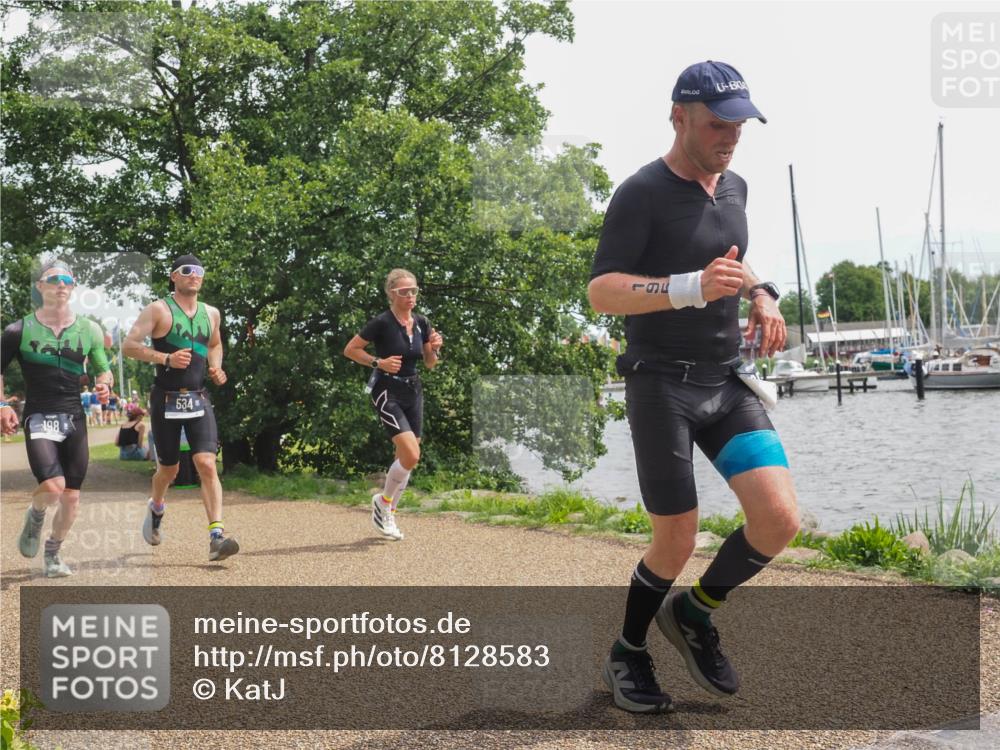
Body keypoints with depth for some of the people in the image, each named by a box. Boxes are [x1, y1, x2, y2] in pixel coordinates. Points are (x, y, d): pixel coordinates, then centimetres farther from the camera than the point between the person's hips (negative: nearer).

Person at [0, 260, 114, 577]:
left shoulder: (89, 330, 7)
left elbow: (104, 371, 16)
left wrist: (104, 383, -6)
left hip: (74, 419, 3)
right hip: (38, 419, -3)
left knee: (72, 496, 3)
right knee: (53, 487, -21)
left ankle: (53, 553, 25)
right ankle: (35, 515, 14)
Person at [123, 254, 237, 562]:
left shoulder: (211, 314, 11)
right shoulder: (159, 310, -5)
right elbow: (129, 345, -11)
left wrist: (216, 368, 9)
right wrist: (166, 358, -23)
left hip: (199, 400, 3)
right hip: (166, 400, -3)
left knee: (207, 465, -14)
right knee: (169, 469, 10)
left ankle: (216, 537, -19)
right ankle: (156, 508, 44)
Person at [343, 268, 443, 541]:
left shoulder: (422, 323, 3)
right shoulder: (381, 322, -14)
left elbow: (429, 364, 12)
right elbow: (350, 350, -7)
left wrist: (435, 349, -9)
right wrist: (378, 362, -17)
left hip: (413, 393, 6)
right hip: (387, 393, -6)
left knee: (405, 459, 8)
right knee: (411, 455, -18)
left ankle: (388, 514, 23)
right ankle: (382, 501, 6)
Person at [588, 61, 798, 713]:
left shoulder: (734, 188, 11)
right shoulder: (642, 193, -11)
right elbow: (601, 292, -19)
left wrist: (762, 295, 10)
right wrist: (692, 287, -32)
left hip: (727, 382, 6)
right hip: (661, 384, -6)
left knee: (780, 519, -9)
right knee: (677, 542, -2)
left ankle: (694, 613, 16)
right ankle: (628, 654, 24)